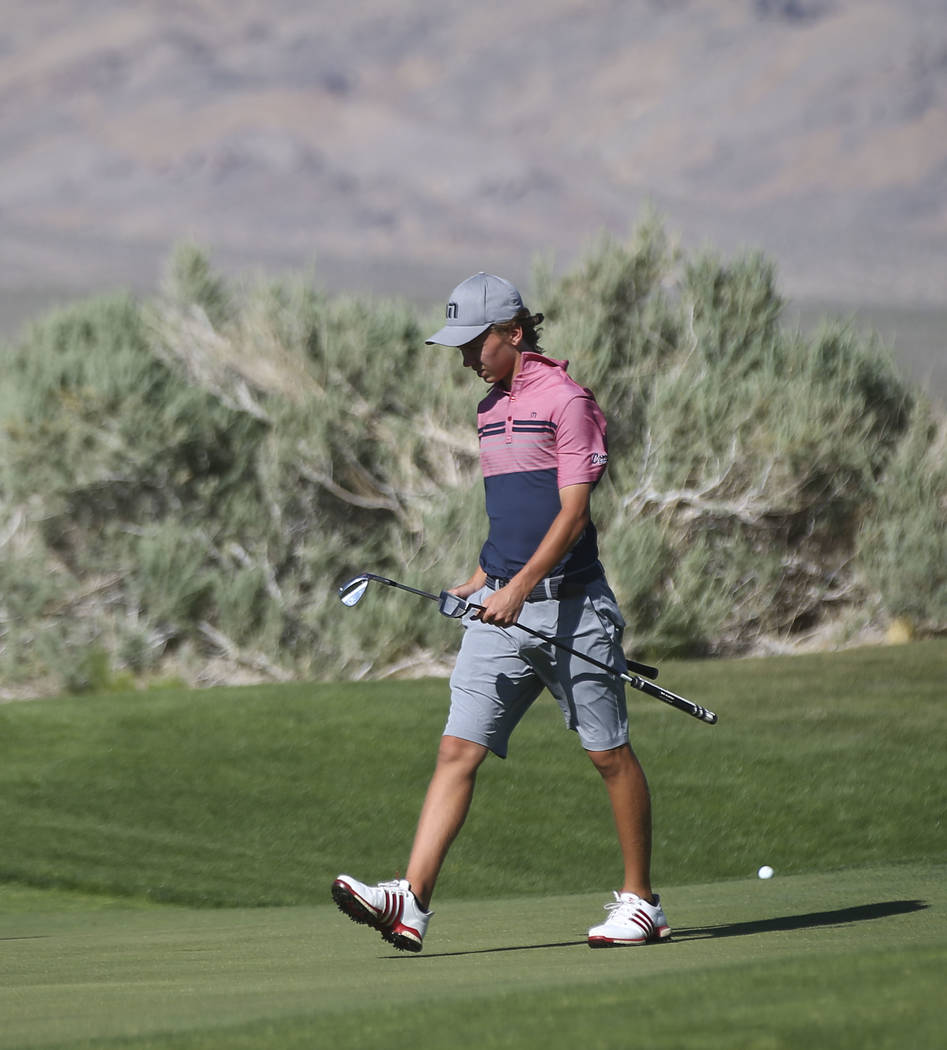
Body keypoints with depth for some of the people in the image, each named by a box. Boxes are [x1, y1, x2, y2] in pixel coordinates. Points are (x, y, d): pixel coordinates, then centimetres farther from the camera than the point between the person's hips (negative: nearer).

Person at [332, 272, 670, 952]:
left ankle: (641, 902, 14)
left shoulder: (566, 400, -9)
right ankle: (412, 901, -13)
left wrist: (521, 586, -24)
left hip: (569, 603, -7)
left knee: (610, 754, 2)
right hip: (502, 611, 7)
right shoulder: (492, 409, 16)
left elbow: (572, 513, -16)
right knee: (459, 749, -4)